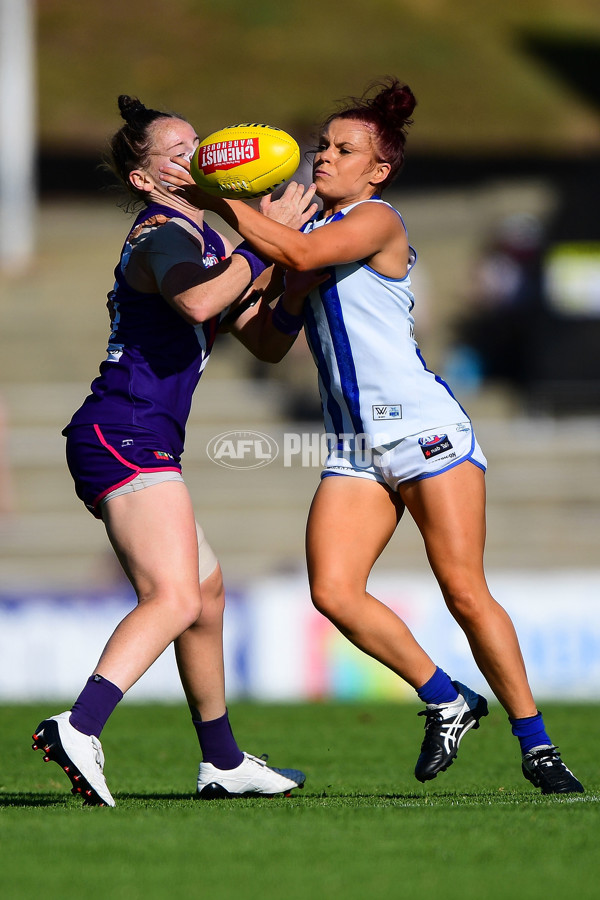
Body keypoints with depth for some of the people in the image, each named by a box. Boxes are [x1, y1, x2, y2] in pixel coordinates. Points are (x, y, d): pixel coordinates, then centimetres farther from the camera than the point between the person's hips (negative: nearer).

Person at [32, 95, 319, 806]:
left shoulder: (201, 237, 23)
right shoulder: (164, 232, -8)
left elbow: (266, 343, 24)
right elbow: (197, 301, -32)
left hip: (119, 441, 11)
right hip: (126, 433, -11)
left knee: (205, 589, 22)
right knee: (175, 598, -24)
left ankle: (223, 762, 32)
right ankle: (78, 731, -40)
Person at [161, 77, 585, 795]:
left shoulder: (376, 221, -5)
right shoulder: (309, 228, 18)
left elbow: (298, 256, -23)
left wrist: (220, 201, -17)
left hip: (424, 427, -7)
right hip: (355, 450, 7)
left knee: (464, 593, -11)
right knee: (333, 592, -11)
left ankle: (535, 746, -2)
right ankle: (446, 702, 6)